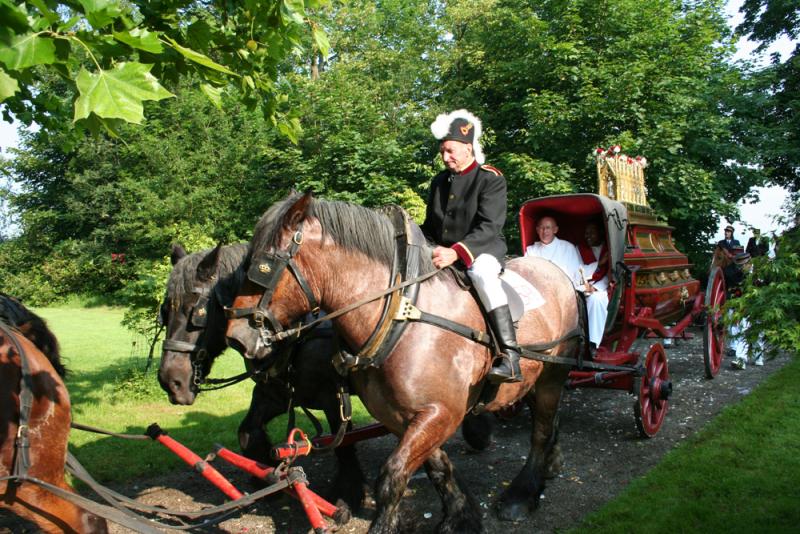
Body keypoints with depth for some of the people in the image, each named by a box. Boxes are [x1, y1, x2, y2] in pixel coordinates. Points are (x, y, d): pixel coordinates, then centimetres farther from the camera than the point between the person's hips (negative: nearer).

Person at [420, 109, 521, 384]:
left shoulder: (491, 178, -8)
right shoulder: (439, 181, 13)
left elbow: (489, 227, -19)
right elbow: (430, 225, 20)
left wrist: (457, 252, -34)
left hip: (483, 249, -7)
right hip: (443, 252, 8)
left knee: (481, 272, -39)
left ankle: (510, 356, -42)